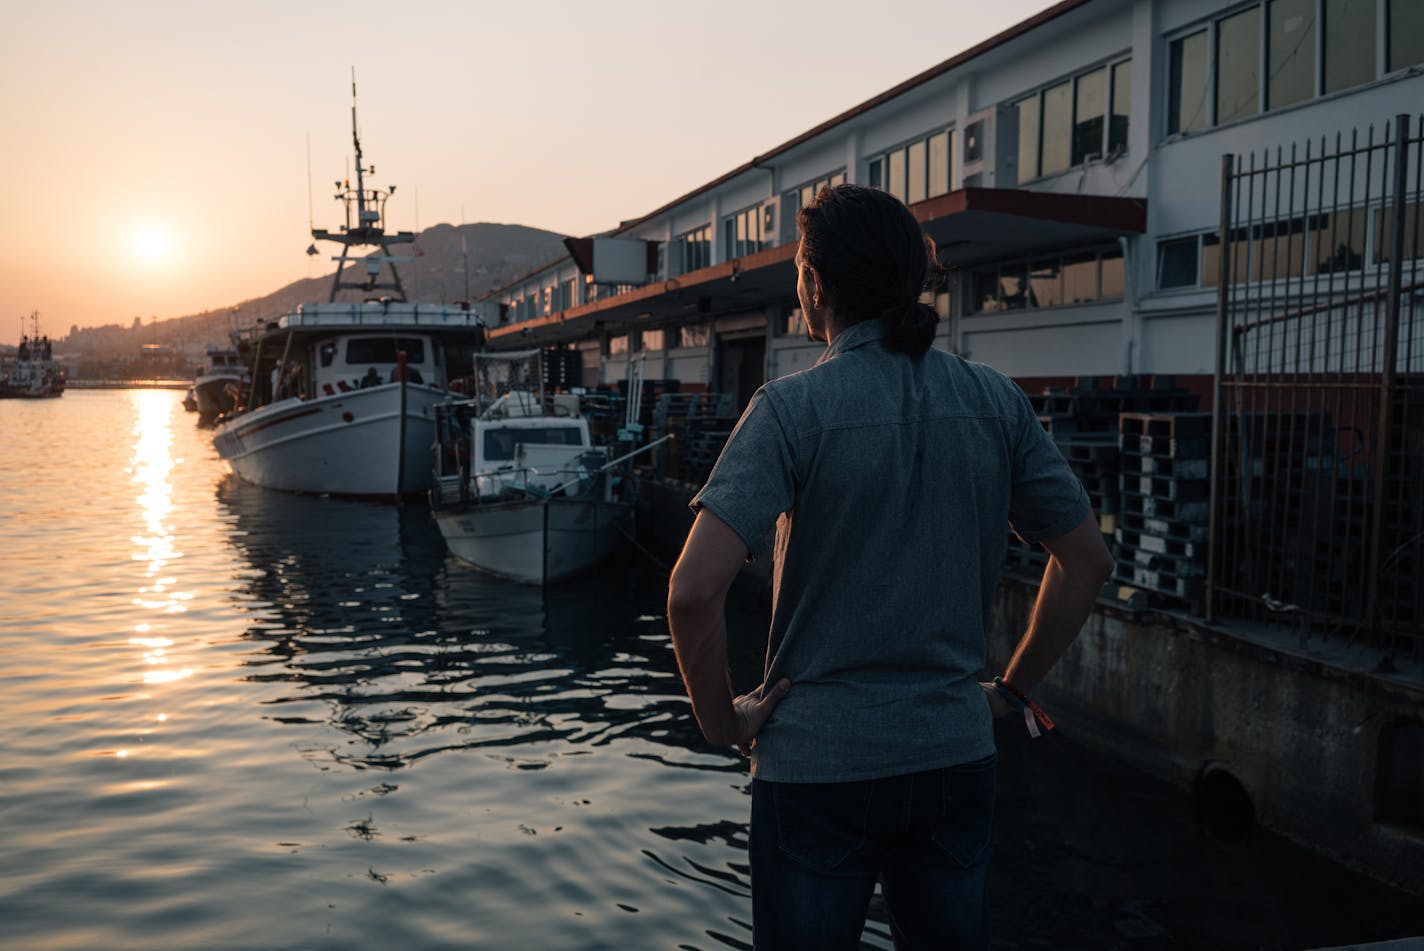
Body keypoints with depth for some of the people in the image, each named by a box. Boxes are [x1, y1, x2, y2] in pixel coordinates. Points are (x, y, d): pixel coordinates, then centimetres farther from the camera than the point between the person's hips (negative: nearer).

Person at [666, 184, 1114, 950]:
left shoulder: (792, 408, -14)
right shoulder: (996, 402, -1)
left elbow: (694, 590, -23)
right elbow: (1087, 561, 6)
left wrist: (721, 719, -7)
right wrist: (1010, 692, 12)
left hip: (817, 764, -4)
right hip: (956, 757, 4)